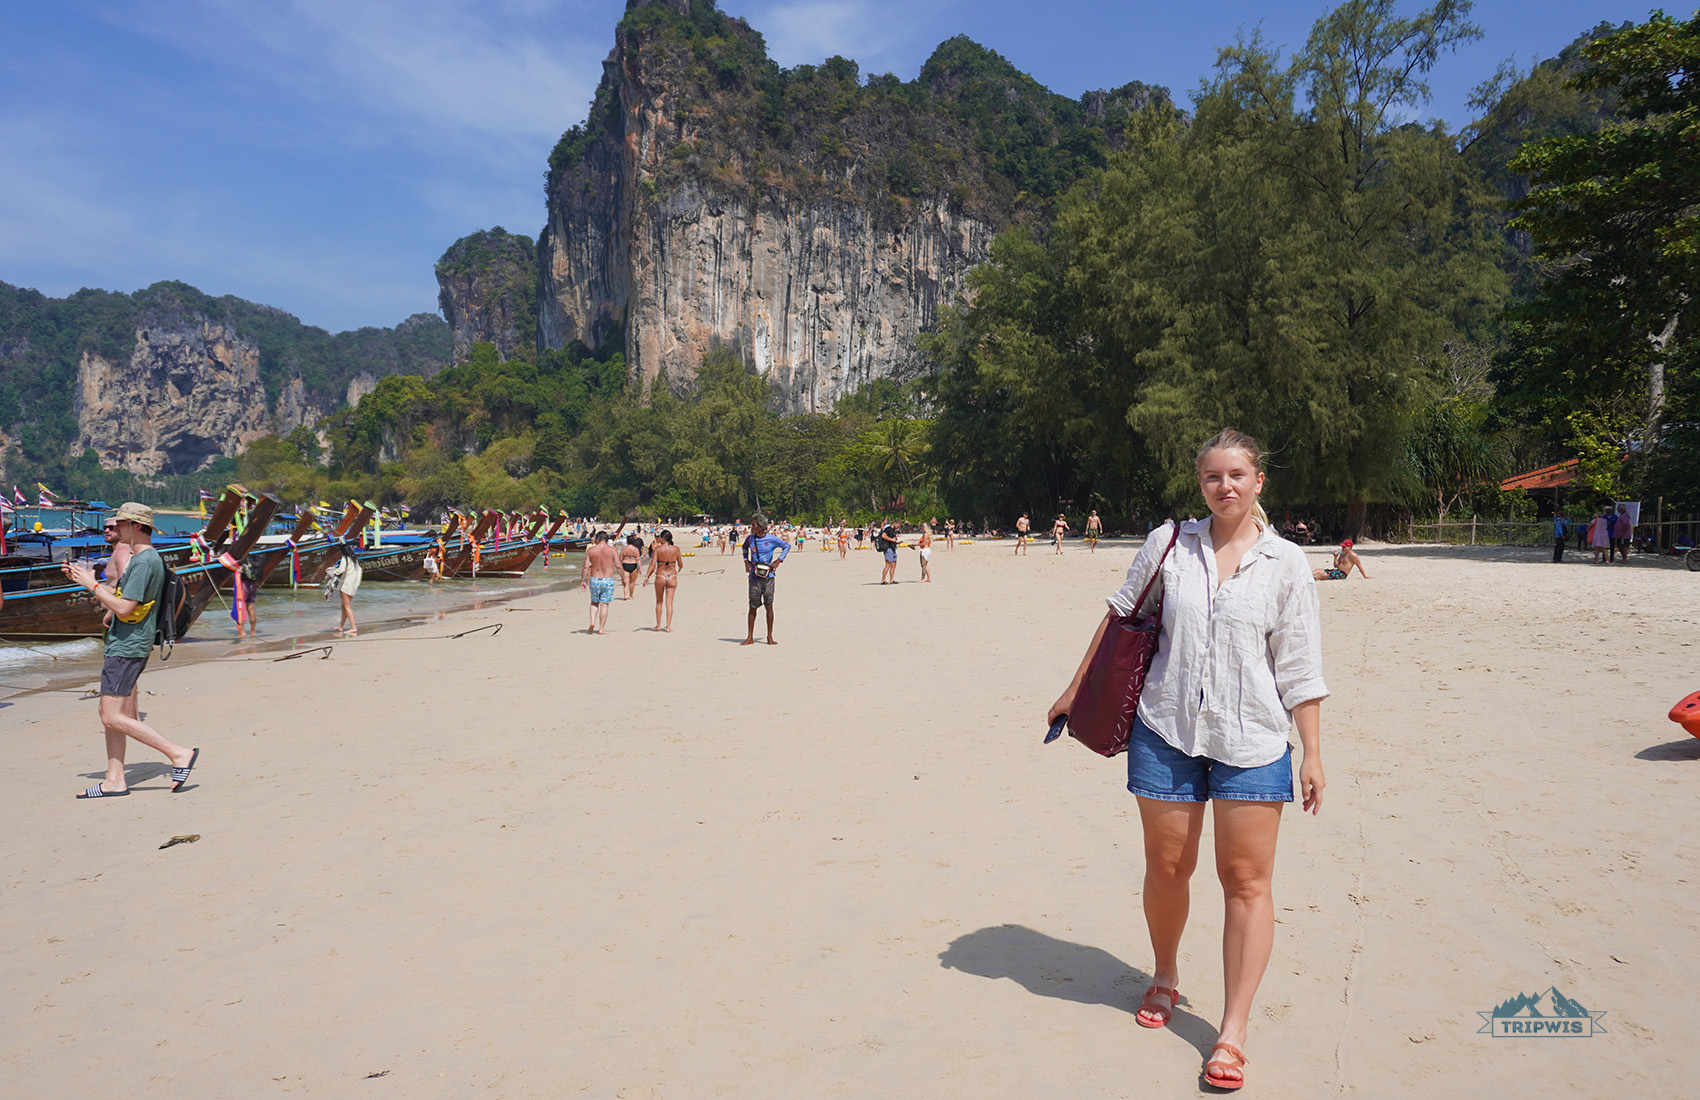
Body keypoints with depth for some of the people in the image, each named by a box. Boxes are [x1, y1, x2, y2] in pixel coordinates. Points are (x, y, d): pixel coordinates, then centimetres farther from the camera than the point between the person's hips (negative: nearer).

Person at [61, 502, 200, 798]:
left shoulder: (144, 561, -17)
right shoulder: (139, 558, 17)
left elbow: (124, 607, -23)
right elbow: (118, 595, 23)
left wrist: (91, 585, -13)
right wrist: (83, 578, 16)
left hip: (127, 648, -11)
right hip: (122, 644, 11)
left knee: (113, 717, -11)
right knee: (110, 715, 13)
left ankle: (179, 754, -11)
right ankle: (115, 781, 17)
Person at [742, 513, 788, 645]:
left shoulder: (771, 539, -5)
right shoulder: (750, 539, 3)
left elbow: (787, 546, 8)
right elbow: (745, 548, 26)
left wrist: (778, 561, -1)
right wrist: (746, 561, 12)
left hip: (768, 576, -2)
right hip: (754, 577, 2)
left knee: (769, 606, 0)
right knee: (752, 607, 3)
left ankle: (770, 637, 9)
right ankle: (750, 637, 11)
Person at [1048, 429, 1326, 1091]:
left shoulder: (1285, 563, 1)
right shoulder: (1169, 544, 3)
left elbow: (1300, 669, 2)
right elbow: (1120, 617, 10)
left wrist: (1312, 753, -1)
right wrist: (1076, 689, 12)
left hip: (1252, 739, -1)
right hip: (1166, 731, 1)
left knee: (1246, 880, 0)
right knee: (1167, 868, 10)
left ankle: (1232, 1033, 11)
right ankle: (1165, 977, 36)